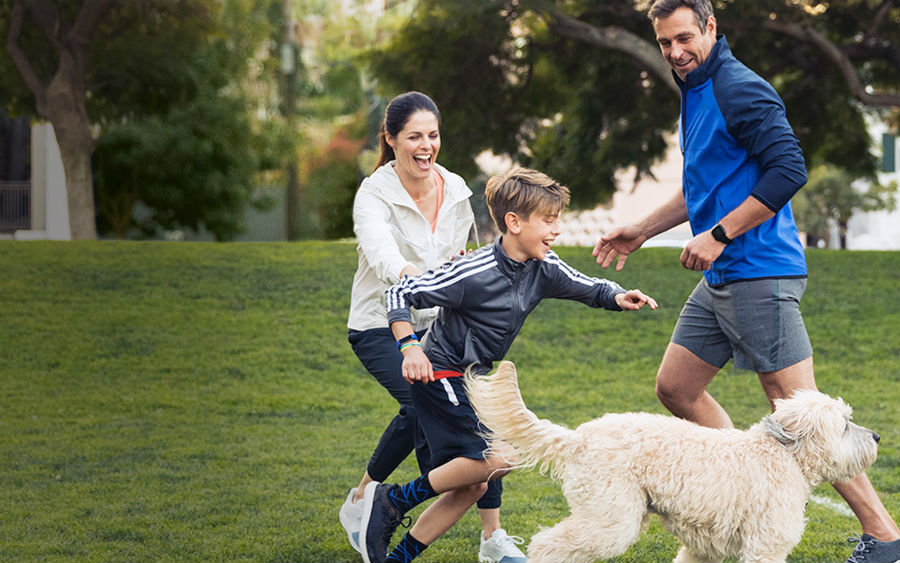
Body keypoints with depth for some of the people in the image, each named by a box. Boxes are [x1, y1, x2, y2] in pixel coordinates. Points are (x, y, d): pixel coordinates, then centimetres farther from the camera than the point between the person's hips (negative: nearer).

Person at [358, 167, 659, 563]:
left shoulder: (543, 269, -2)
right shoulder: (474, 273, -24)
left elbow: (589, 289, 11)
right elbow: (400, 295, -19)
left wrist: (618, 298, -10)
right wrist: (410, 346, -31)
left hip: (473, 380, 9)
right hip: (441, 374, -9)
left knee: (472, 484, 7)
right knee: (499, 458, -21)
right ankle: (393, 501, -10)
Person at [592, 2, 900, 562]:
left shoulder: (741, 90, -14)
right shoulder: (696, 93, 17)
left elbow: (789, 170, -23)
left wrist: (720, 235, -20)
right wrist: (641, 231, 26)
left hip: (759, 274, -10)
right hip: (720, 279, 10)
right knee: (676, 387, 13)